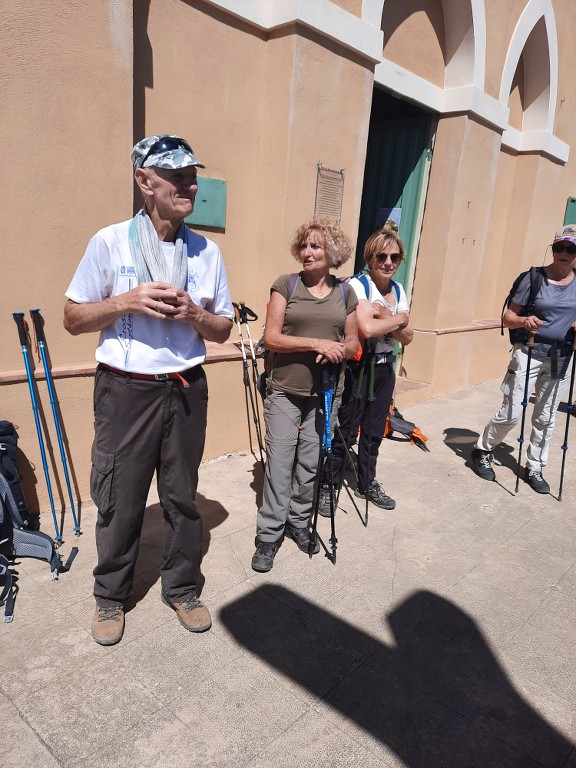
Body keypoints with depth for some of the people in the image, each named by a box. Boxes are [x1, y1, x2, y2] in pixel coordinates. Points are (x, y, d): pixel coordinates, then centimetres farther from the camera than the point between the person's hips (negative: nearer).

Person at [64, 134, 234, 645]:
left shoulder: (207, 251, 4)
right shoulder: (110, 242, -4)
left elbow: (224, 328, 9)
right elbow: (73, 319, 0)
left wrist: (194, 314, -12)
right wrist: (126, 301, -16)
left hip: (186, 390, 3)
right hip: (126, 391, -2)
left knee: (183, 497, 13)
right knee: (120, 501, 8)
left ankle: (181, 588, 33)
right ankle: (111, 596, 31)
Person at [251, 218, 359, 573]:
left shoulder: (345, 292, 7)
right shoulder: (286, 284, -2)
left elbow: (353, 342, 11)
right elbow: (271, 338, -9)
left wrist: (341, 350, -12)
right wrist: (317, 344, -19)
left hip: (324, 393, 3)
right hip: (285, 391, -2)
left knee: (311, 463, 11)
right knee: (279, 462, -1)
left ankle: (299, 522, 30)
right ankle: (269, 535, 13)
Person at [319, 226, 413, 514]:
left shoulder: (398, 289, 8)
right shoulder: (357, 285, -13)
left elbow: (407, 337, 2)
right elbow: (367, 328, -28)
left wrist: (386, 319, -16)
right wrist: (399, 318, -12)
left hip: (384, 367, 7)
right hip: (357, 366, -6)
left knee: (374, 431, 16)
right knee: (345, 432, 0)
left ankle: (367, 484, 34)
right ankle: (327, 487, 18)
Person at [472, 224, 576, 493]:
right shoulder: (534, 278, -9)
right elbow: (508, 317, -9)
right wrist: (523, 320, -30)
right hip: (529, 353, -4)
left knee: (545, 418, 12)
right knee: (511, 413, -3)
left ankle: (534, 469, 27)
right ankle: (483, 450, 21)